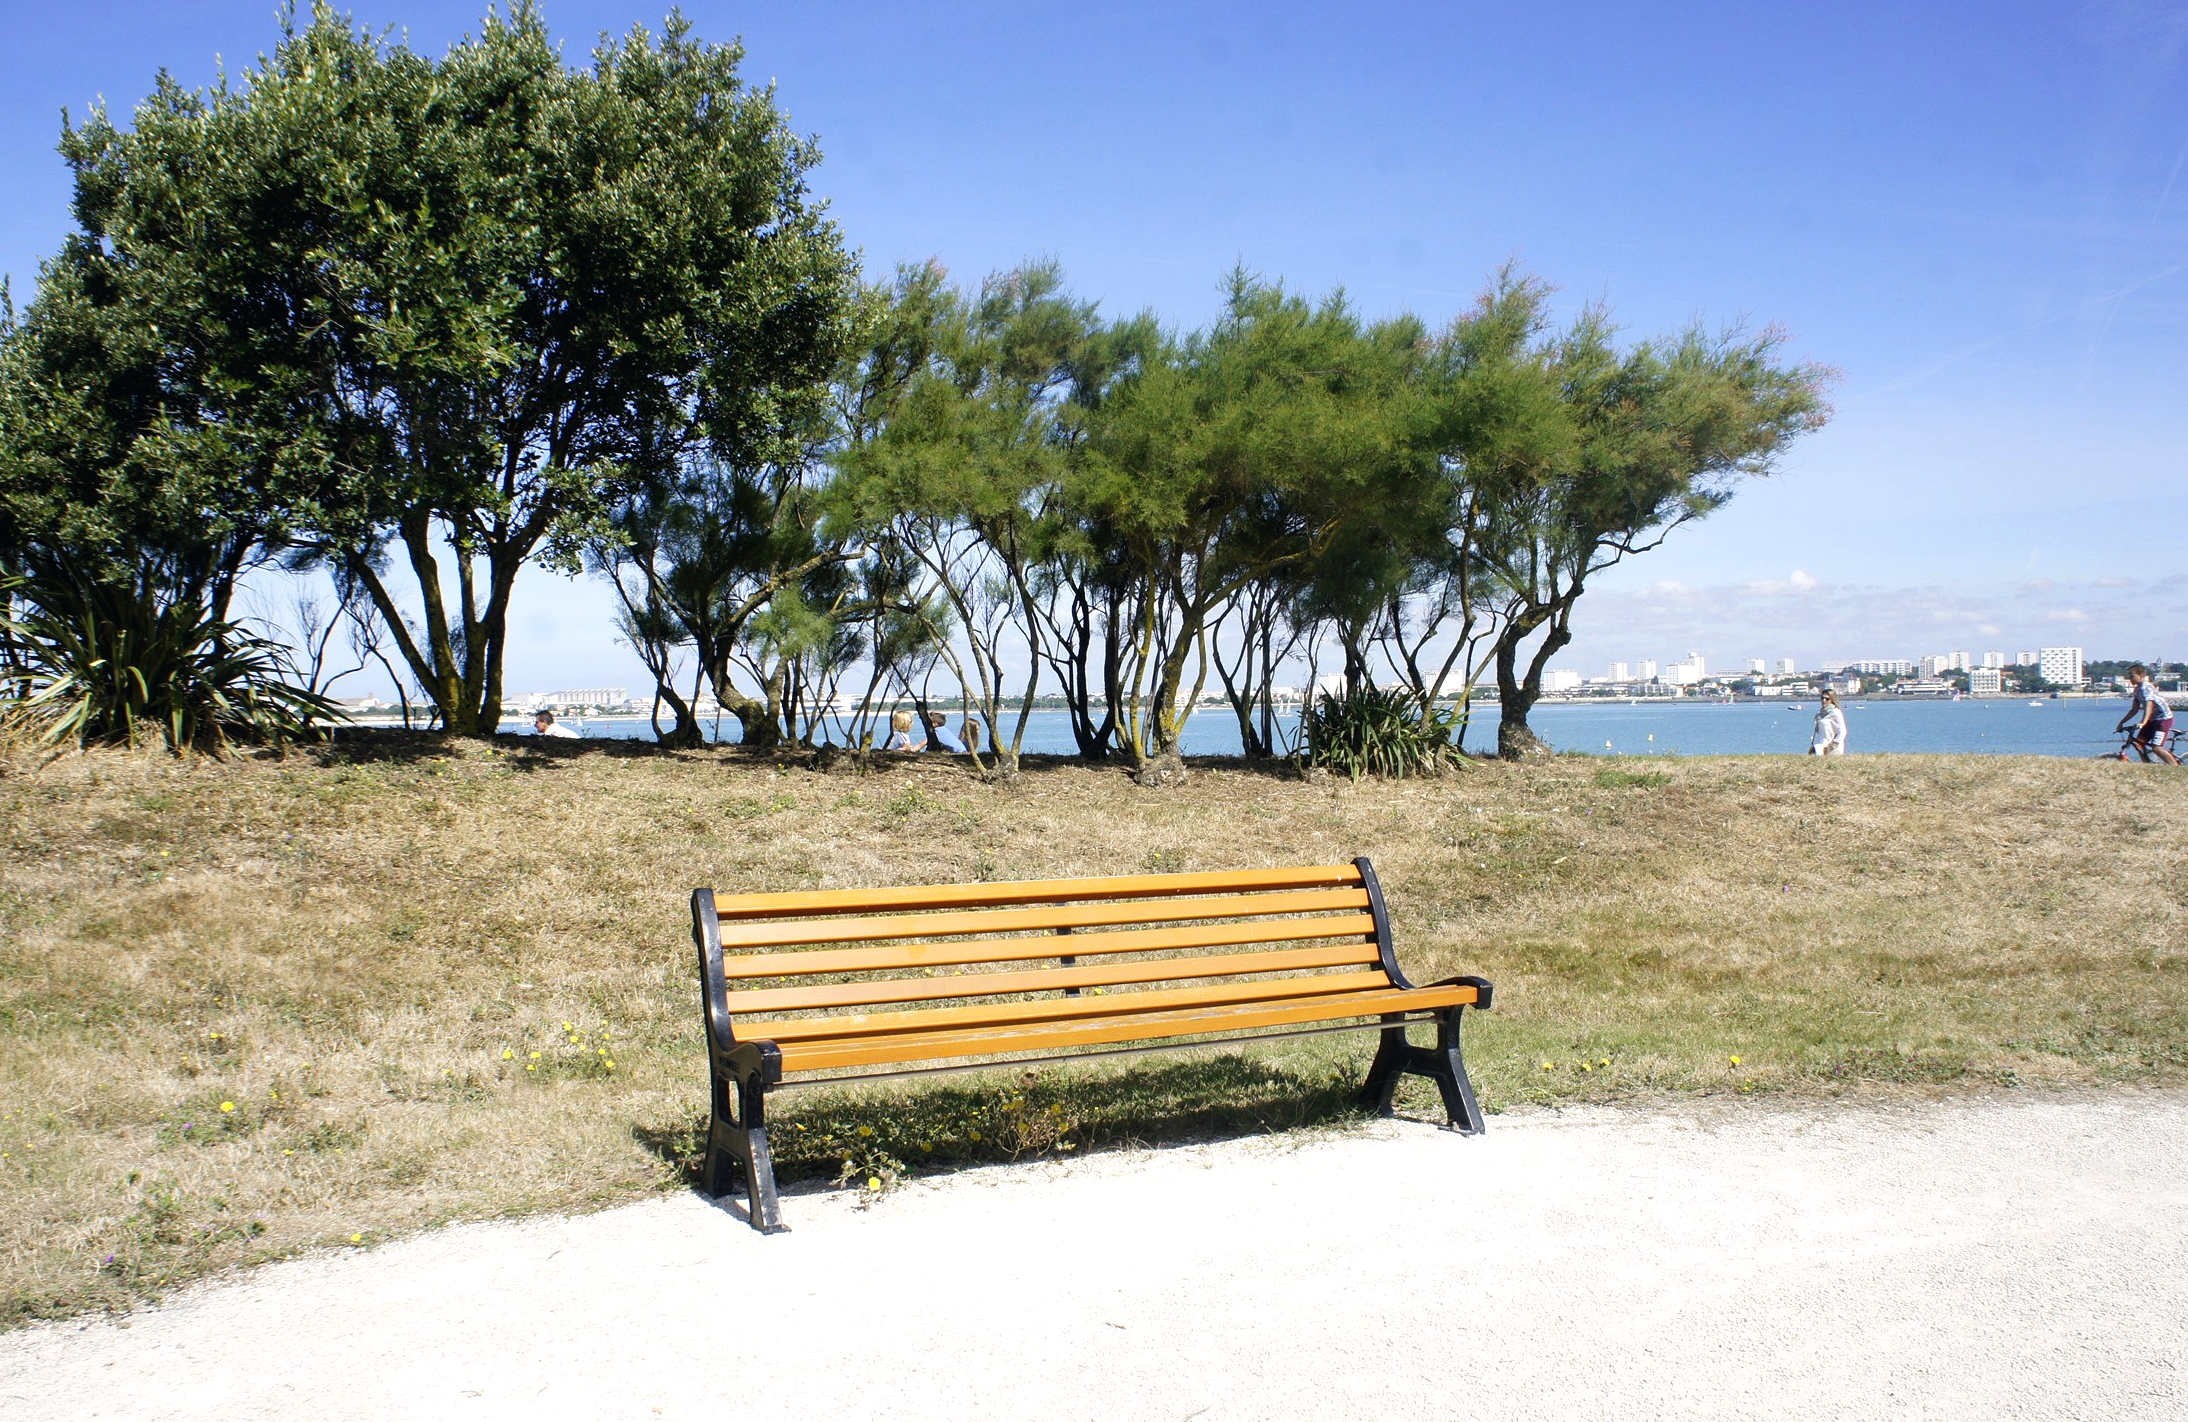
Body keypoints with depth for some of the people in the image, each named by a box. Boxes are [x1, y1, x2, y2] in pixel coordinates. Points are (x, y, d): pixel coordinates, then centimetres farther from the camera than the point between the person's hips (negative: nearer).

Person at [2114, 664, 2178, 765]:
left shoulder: (2146, 688, -21)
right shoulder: (2137, 690, 8)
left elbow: (2149, 705, -36)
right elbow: (2134, 710, 14)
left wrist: (2143, 723, -48)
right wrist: (2122, 722, 10)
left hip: (2163, 719, -9)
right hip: (2153, 719, 9)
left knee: (2156, 748, -19)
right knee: (2139, 742, 2)